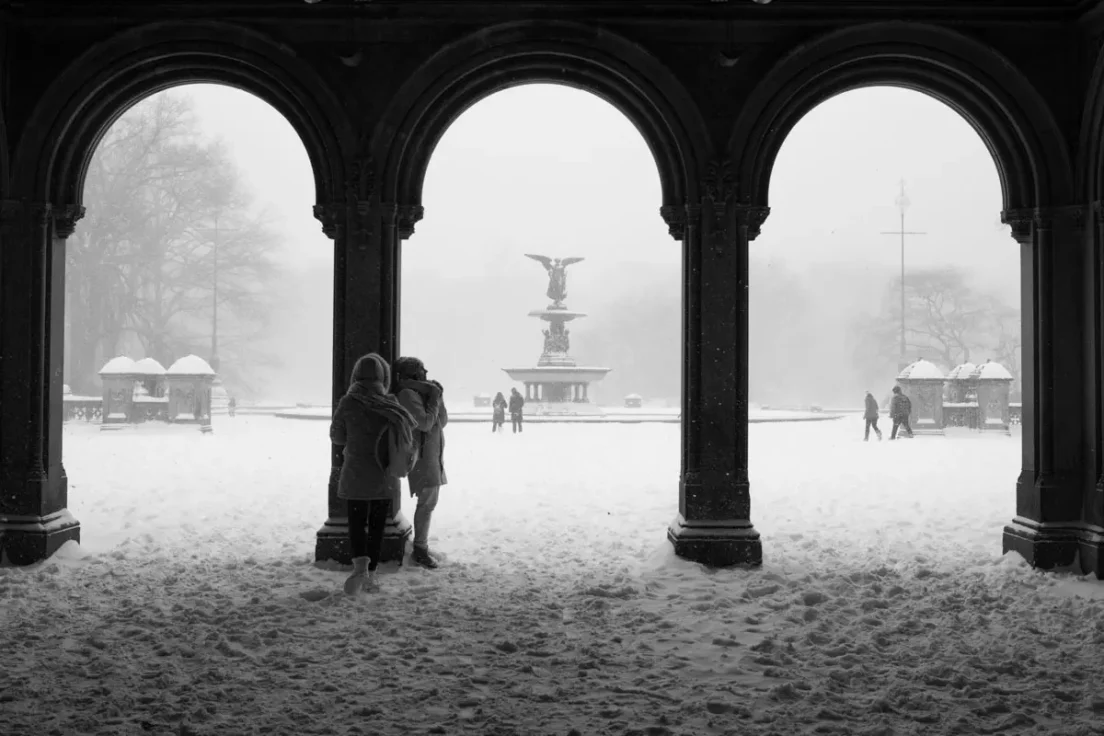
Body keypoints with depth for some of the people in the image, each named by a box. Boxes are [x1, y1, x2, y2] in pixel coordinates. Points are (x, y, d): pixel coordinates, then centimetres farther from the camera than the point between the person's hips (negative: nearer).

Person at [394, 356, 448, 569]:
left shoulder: (422, 394, 15)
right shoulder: (407, 394, -13)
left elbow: (442, 422, 14)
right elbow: (425, 423, -19)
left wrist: (438, 397, 4)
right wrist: (434, 400, -9)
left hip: (432, 456, 9)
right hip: (422, 456, -9)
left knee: (429, 501, 11)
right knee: (428, 502, -12)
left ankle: (421, 544, 17)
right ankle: (420, 550, -8)